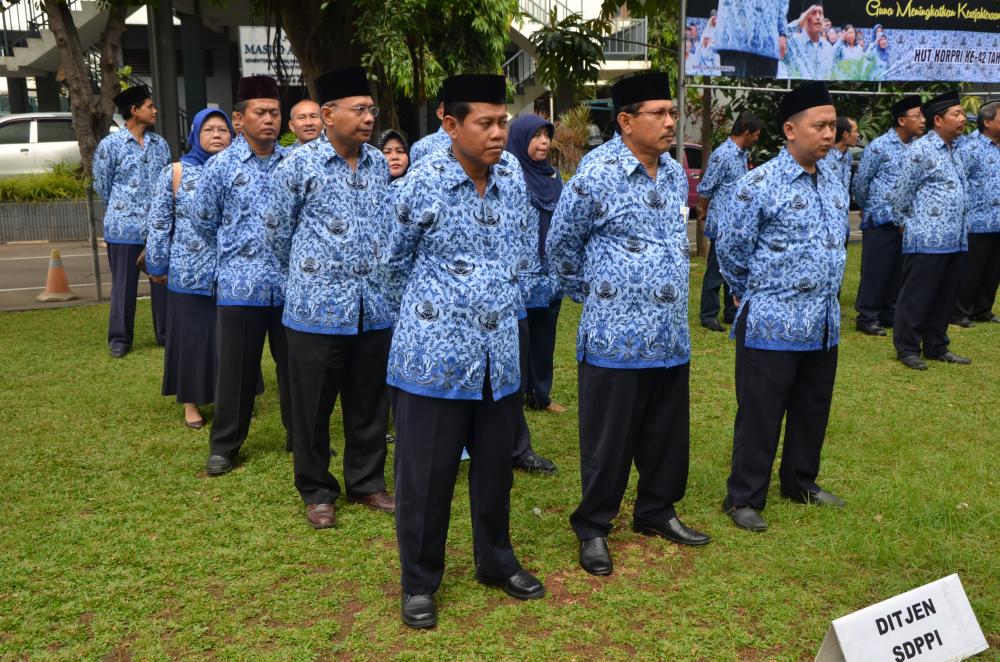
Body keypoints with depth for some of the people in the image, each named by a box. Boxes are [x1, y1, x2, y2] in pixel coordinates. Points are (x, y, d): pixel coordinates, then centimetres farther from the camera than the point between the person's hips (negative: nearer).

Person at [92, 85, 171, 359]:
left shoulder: (160, 144, 8)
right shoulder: (110, 144, -4)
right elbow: (102, 185, 3)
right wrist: (123, 210, 12)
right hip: (125, 227, -3)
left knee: (163, 280, 8)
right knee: (124, 285, 4)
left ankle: (166, 333, 20)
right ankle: (120, 338, 15)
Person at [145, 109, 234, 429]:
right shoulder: (175, 173, 0)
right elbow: (159, 223, 2)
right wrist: (157, 266, 1)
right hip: (189, 274, -2)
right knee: (192, 337, 6)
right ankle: (191, 401, 20)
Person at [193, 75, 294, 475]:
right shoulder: (221, 166, -2)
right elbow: (203, 222, 7)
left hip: (291, 284, 2)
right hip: (239, 285, -2)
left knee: (294, 364, 12)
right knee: (236, 368, 6)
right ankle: (224, 446, 20)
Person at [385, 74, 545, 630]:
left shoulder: (515, 185, 4)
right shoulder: (421, 184, -10)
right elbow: (394, 265, 3)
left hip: (500, 357, 5)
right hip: (435, 357, -4)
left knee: (496, 468, 17)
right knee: (427, 476, 7)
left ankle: (497, 561, 38)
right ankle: (420, 583, 25)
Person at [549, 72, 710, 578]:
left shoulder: (676, 175, 7)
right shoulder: (595, 180, -14)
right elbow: (561, 244, -1)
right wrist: (591, 293, 6)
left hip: (671, 337, 6)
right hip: (615, 337, -6)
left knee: (668, 435, 16)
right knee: (609, 440, 5)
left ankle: (657, 512, 35)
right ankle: (592, 527, 21)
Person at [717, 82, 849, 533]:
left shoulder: (833, 181, 9)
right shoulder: (759, 184, -14)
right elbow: (731, 249, -7)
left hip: (824, 322, 7)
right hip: (772, 325, -7)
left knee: (813, 409, 18)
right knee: (760, 414, 2)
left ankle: (800, 482, 37)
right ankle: (744, 498, 16)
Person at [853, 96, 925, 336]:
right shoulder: (879, 147, -10)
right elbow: (860, 183, -2)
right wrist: (868, 209, 10)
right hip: (881, 220, -5)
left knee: (899, 270, 11)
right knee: (876, 270, 1)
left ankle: (890, 314, 23)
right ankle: (867, 317, 10)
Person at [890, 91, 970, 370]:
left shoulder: (953, 150, 16)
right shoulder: (921, 150, -10)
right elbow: (902, 193, -7)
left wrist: (962, 230, 16)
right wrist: (908, 224, 3)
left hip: (956, 240, 8)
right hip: (928, 241, -8)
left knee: (946, 297, 13)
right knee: (917, 297, 0)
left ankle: (936, 347, 24)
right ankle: (907, 349, 10)